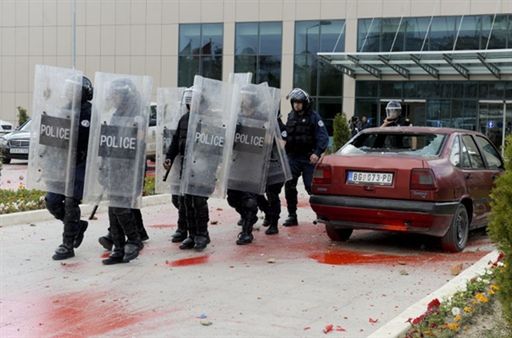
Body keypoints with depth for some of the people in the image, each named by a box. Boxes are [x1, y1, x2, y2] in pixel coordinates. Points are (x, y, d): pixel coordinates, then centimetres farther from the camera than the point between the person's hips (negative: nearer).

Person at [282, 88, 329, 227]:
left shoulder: (313, 116, -5)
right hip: (292, 157, 5)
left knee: (311, 187, -6)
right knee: (289, 186, 0)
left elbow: (323, 136, -11)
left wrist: (317, 153, -21)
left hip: (308, 158, -5)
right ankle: (292, 216, 8)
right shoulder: (291, 116, 12)